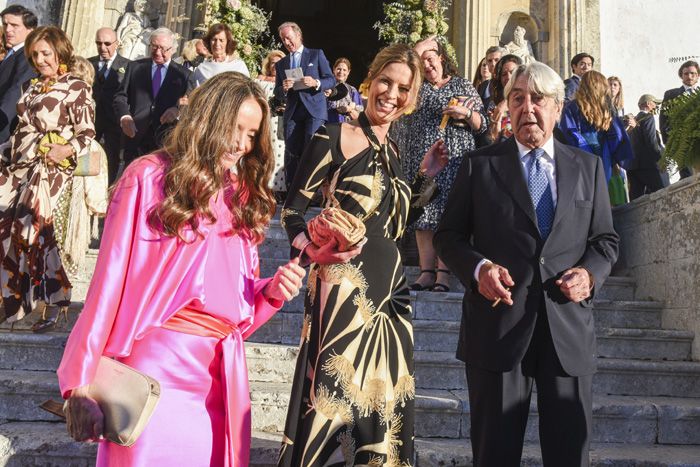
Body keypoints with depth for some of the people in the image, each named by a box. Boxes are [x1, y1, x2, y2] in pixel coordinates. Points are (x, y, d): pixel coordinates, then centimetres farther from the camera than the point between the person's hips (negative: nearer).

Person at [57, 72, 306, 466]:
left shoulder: (244, 195, 10)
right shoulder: (150, 177, -5)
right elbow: (111, 278, -8)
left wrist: (271, 292, -7)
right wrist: (82, 382, -9)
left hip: (223, 372, 5)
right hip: (158, 362, -4)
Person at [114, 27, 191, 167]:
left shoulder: (183, 74, 7)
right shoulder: (135, 67, 11)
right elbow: (121, 96, 8)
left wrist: (178, 110, -17)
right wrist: (124, 116, -12)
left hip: (166, 140, -1)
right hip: (136, 137, 1)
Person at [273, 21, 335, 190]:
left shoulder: (317, 54, 8)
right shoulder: (281, 64, 18)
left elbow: (331, 80, 3)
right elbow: (277, 94, 15)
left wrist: (316, 83, -16)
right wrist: (283, 88, -8)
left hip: (314, 110, -4)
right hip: (292, 113, 4)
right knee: (291, 154, 0)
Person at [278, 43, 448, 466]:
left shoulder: (394, 149, 13)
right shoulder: (336, 137, -7)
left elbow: (394, 221, 13)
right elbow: (292, 209, -8)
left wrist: (426, 175, 9)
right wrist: (312, 250, -25)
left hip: (390, 287, 7)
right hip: (346, 285, -7)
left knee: (384, 403, 14)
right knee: (334, 399, -1)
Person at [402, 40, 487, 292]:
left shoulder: (463, 86, 11)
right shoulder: (417, 87, 19)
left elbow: (482, 125, 8)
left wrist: (466, 113, -11)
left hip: (453, 160, -3)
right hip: (421, 160, 3)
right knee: (422, 213, -1)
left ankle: (443, 274, -5)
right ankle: (427, 271, 4)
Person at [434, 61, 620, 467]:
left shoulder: (589, 167, 12)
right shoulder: (480, 164, 6)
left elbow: (606, 239, 14)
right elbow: (449, 235, 6)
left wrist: (590, 273, -7)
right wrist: (478, 268, -13)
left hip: (569, 328, 2)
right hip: (498, 324, -2)